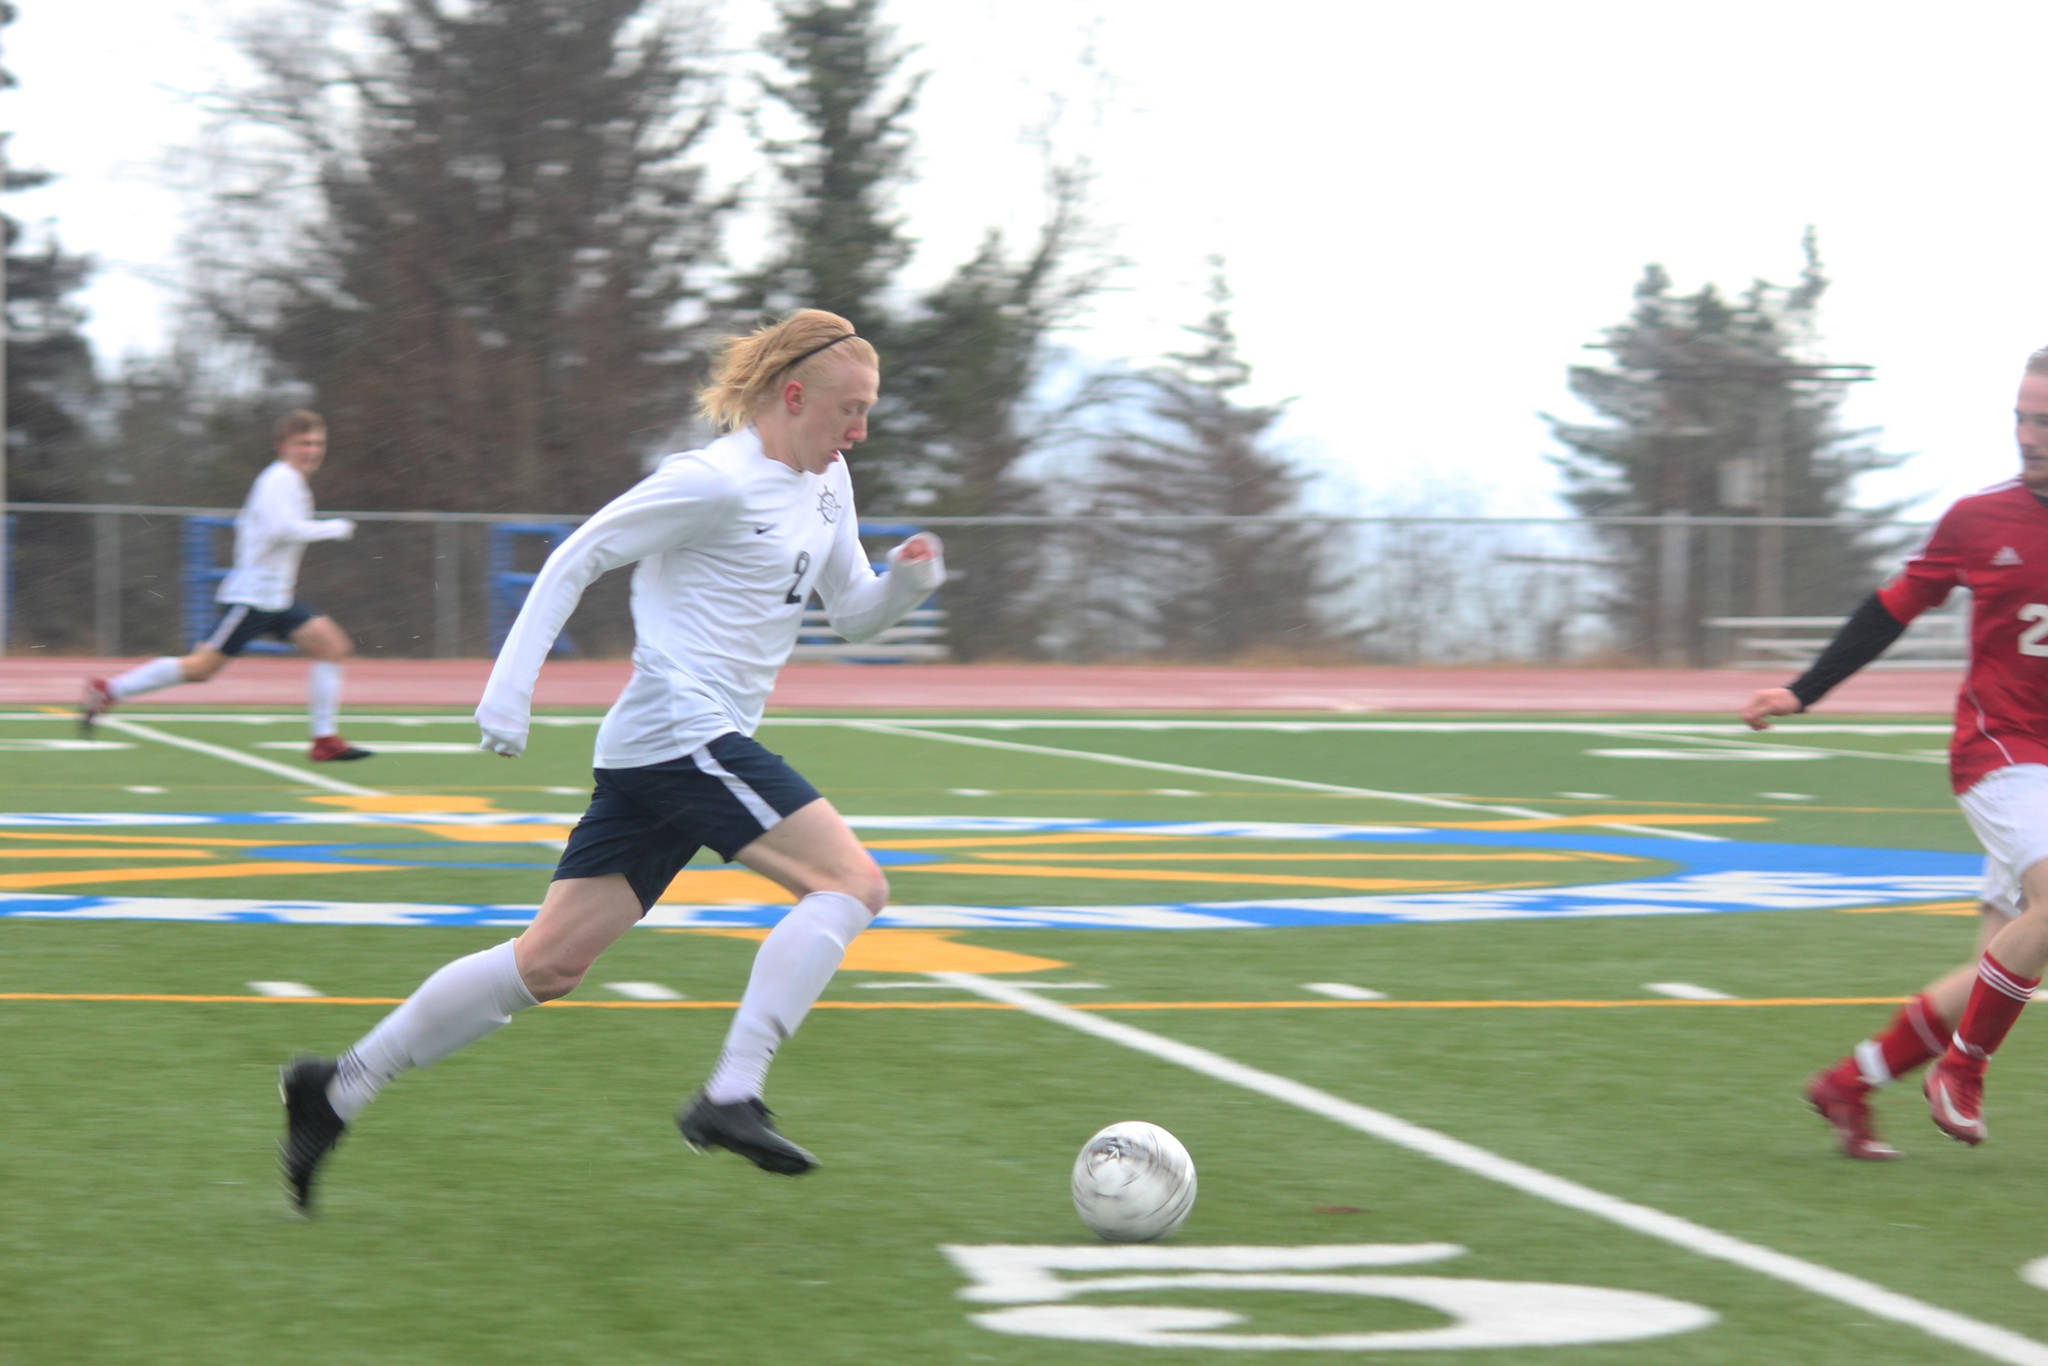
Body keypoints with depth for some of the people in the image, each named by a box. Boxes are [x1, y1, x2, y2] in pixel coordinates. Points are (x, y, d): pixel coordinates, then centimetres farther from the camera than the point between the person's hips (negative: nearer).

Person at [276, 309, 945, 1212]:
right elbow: (576, 559, -8)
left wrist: (909, 578, 0)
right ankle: (730, 1096, -20)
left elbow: (852, 615, 22)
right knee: (851, 882, -14)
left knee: (549, 963, 7)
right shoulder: (716, 482, -12)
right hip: (683, 732, -9)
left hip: (680, 750, 9)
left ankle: (337, 1090, 11)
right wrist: (510, 686, -13)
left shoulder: (825, 486, 16)